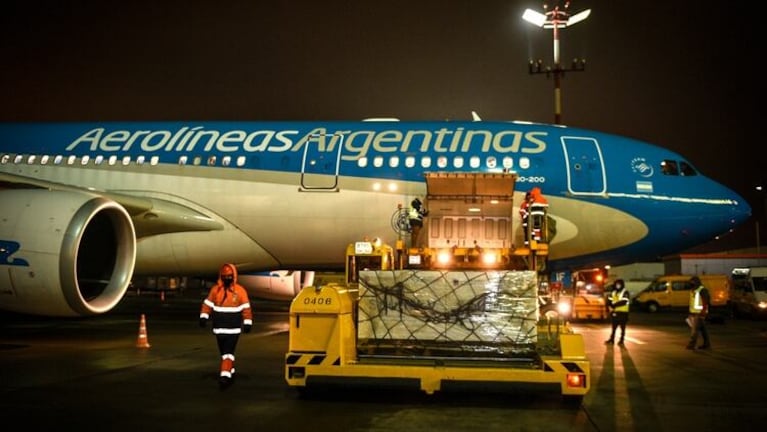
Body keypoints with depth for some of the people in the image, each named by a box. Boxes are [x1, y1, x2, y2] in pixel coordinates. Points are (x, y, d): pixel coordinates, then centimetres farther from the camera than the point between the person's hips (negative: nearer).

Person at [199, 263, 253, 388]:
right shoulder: (215, 289, 1)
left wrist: (247, 323, -4)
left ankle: (225, 375, -13)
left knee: (229, 352, -10)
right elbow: (207, 304, 3)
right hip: (219, 328, 3)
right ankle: (231, 371, 27)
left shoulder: (240, 290, -5)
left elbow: (246, 308, -2)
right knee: (223, 352, 12)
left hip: (234, 329, -3)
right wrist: (203, 317, -8)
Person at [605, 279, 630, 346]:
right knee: (614, 327, 11)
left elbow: (623, 302, -20)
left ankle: (621, 340, 8)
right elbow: (609, 300, 7)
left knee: (622, 327, 2)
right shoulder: (613, 292, 12)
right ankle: (611, 339, 17)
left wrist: (614, 305, -21)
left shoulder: (625, 292, -8)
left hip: (623, 312, -6)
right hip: (614, 312, 6)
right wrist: (610, 306, -13)